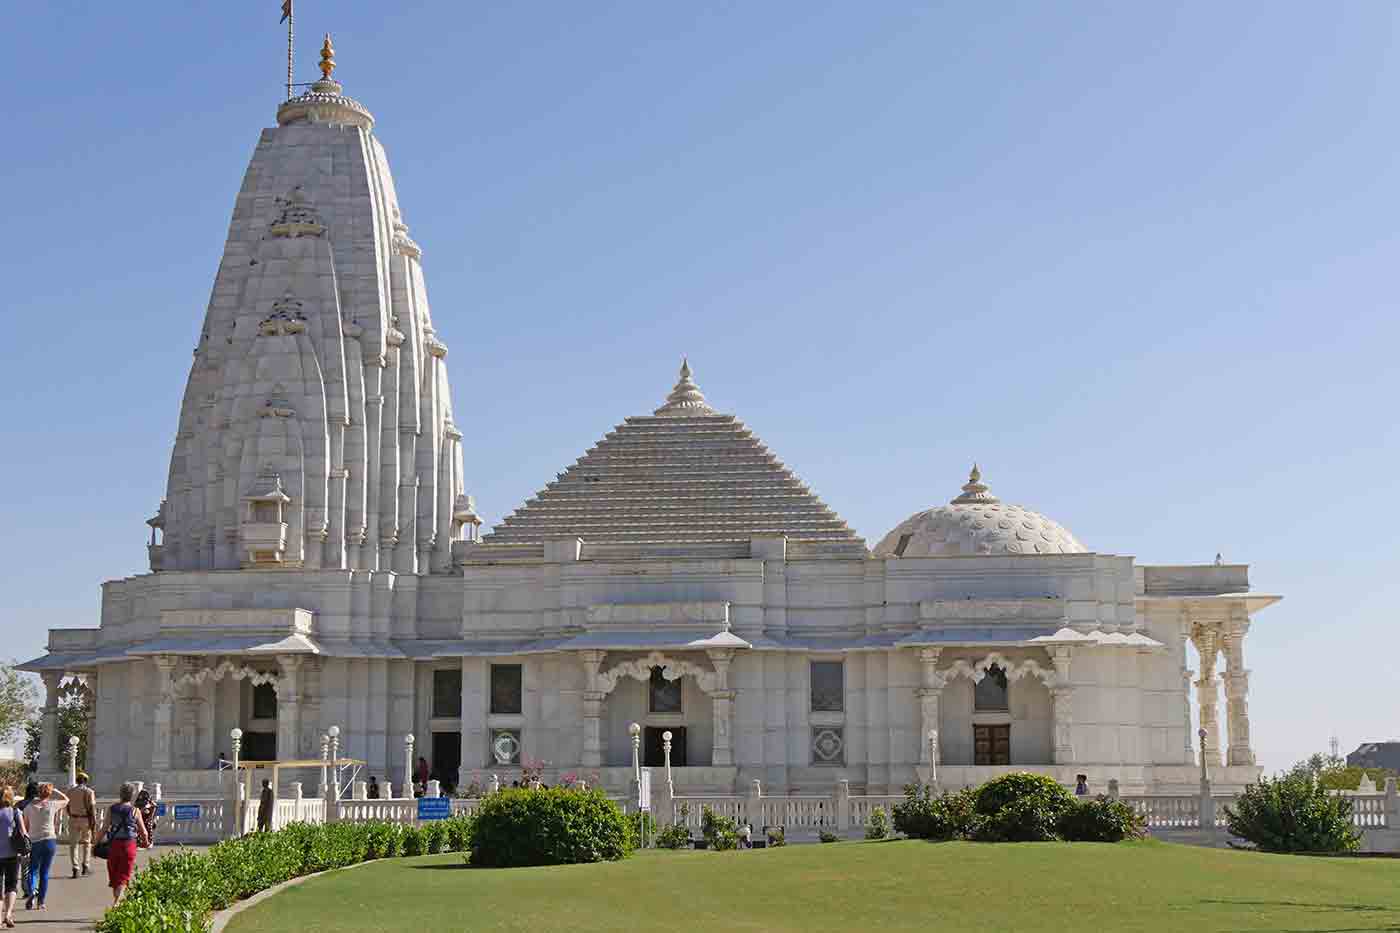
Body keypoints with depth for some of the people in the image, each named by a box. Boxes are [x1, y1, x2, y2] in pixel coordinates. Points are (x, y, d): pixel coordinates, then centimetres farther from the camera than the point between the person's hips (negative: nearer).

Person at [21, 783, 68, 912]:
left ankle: (32, 891, -18)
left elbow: (25, 826, 5)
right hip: (50, 840, 0)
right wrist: (54, 790, 15)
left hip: (34, 842, 0)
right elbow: (66, 799, 18)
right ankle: (42, 902, 7)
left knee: (33, 870, 11)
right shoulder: (52, 805, -2)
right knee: (44, 872, 7)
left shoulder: (29, 806, 0)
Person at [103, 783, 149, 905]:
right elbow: (143, 832, 1)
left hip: (114, 844, 2)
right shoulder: (135, 811, -3)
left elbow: (105, 828, -3)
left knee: (114, 874, 16)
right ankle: (116, 902, -15)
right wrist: (146, 842, 21)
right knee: (123, 876, 0)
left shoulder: (112, 809, 1)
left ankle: (116, 898, 27)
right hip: (129, 845, -2)